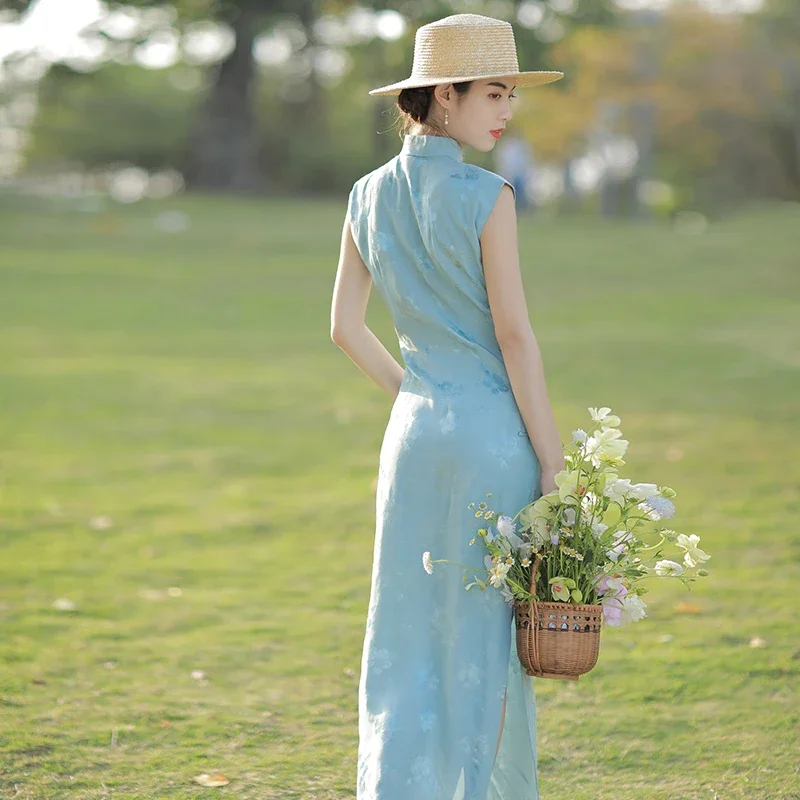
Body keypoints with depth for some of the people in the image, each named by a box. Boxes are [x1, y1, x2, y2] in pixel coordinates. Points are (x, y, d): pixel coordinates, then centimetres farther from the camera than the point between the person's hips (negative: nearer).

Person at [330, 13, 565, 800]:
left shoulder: (369, 196, 6)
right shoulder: (485, 197, -13)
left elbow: (345, 327, 10)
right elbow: (514, 334, -14)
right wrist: (552, 461, -9)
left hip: (411, 431, 5)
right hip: (493, 429, -5)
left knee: (406, 628, 8)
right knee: (487, 629, 5)